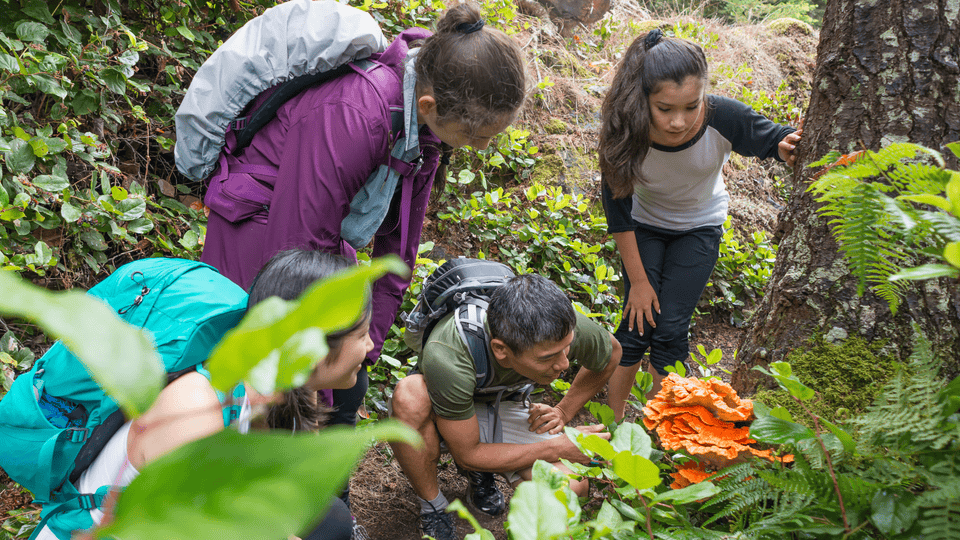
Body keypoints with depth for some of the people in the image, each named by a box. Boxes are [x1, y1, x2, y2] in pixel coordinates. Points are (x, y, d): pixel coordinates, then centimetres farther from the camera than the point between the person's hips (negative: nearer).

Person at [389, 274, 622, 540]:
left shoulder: (564, 326, -29)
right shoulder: (447, 358, -41)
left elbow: (611, 353, -2)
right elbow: (467, 454, -27)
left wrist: (564, 411, -6)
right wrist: (558, 448, -26)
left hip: (503, 407, 3)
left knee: (572, 487, -24)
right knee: (410, 395, -40)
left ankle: (482, 476, 7)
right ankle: (433, 510, -14)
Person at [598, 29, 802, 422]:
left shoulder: (724, 118, -34)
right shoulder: (626, 133, -33)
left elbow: (777, 139, -15)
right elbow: (617, 211, -19)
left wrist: (791, 148, -41)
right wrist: (638, 280, -12)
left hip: (699, 228, 0)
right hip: (645, 227, 0)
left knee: (671, 328, -3)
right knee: (638, 323, -4)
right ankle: (613, 421, 17)